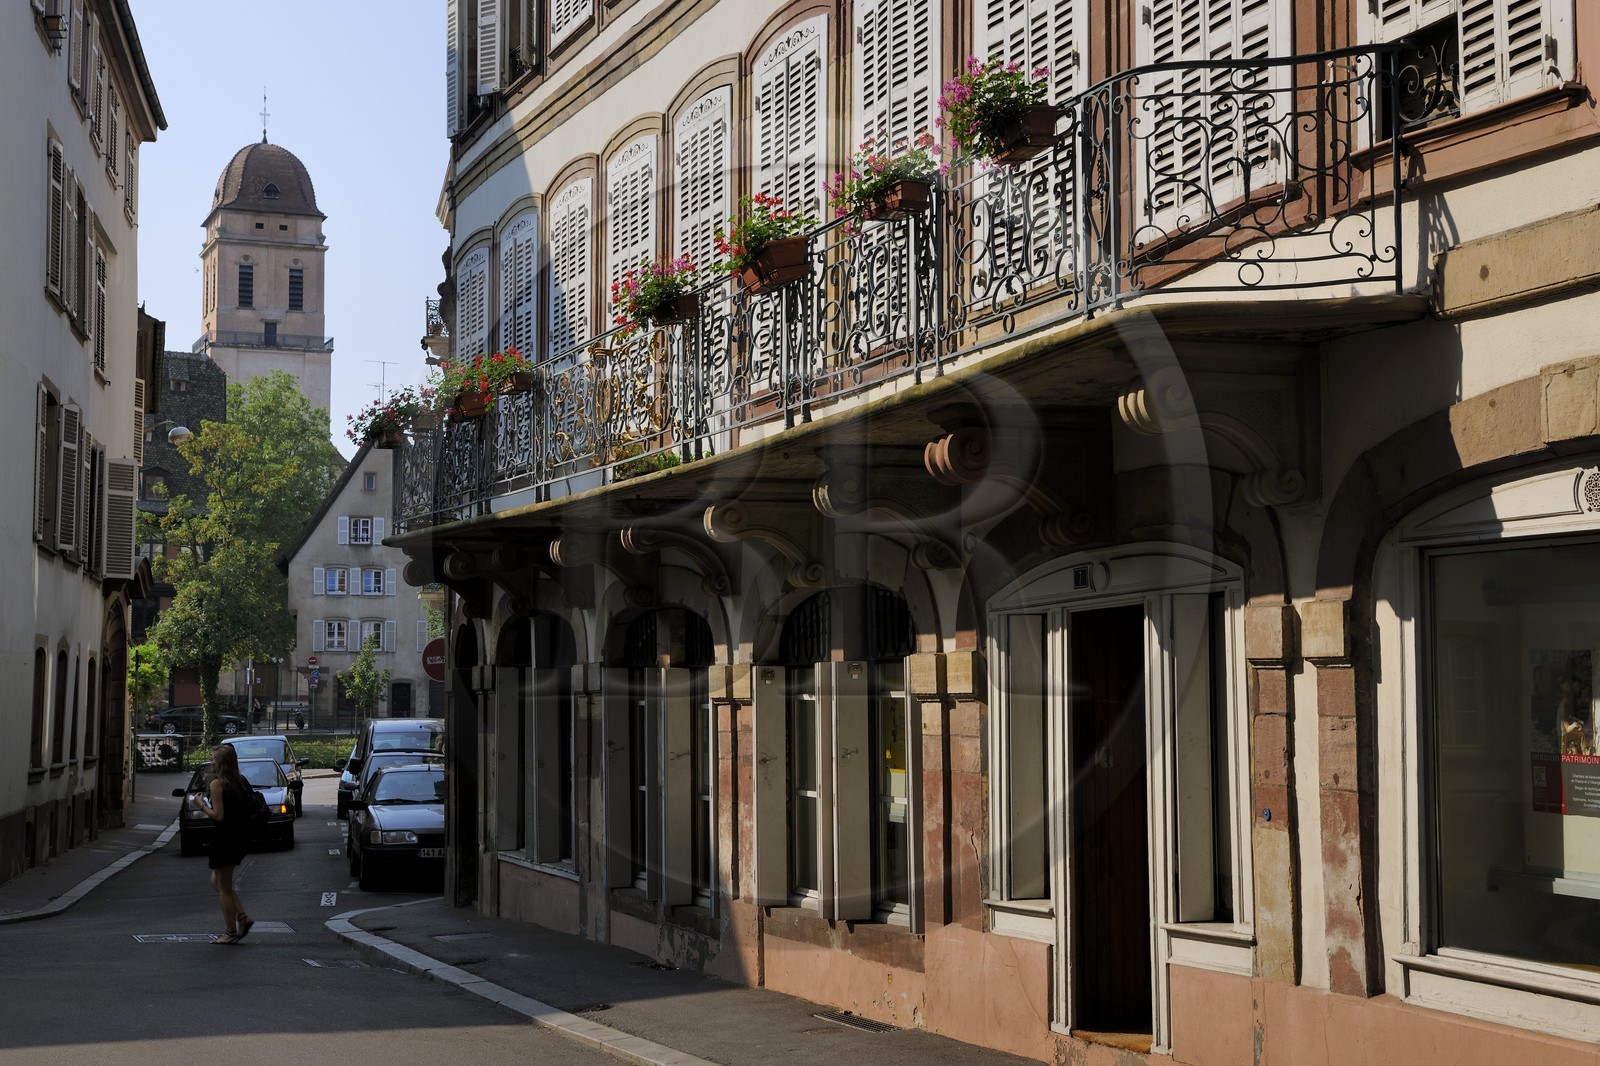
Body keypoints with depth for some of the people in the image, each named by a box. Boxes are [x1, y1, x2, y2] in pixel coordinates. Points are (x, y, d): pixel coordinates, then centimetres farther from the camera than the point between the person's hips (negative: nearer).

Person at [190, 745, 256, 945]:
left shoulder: (217, 783, -15)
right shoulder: (240, 782, 8)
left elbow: (218, 815, -20)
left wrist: (202, 804, -4)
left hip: (224, 838, -8)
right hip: (239, 838, 8)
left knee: (224, 887, 3)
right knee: (217, 881, 22)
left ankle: (231, 932, 9)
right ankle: (242, 917, 12)